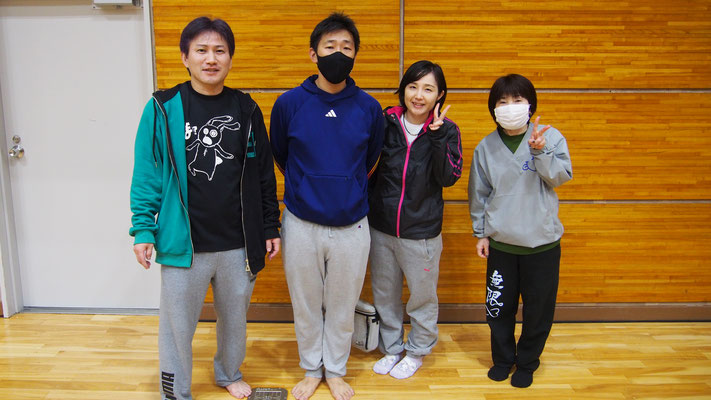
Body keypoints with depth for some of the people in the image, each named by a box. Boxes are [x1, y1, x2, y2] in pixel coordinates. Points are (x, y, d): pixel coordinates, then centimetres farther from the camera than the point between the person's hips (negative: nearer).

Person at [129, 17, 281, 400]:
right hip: (183, 243, -2)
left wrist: (269, 227, 6)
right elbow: (146, 174, -3)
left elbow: (264, 174, 6)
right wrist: (143, 229, -7)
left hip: (238, 242, 3)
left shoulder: (246, 109, 2)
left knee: (235, 316, 20)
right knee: (177, 324, 10)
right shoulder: (163, 108, -5)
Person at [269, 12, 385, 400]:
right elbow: (280, 158, 9)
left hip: (351, 225, 1)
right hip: (301, 225, 0)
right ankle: (311, 369, 37)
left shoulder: (369, 108, -3)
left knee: (343, 306, 14)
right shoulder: (289, 103, -6)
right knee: (306, 305, 14)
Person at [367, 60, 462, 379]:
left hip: (422, 231, -2)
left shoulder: (446, 131, -6)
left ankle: (417, 351, 37)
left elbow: (449, 177, -17)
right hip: (381, 227, 3)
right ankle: (391, 348, 40)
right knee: (384, 293, 18)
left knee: (422, 295, 13)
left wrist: (437, 135, -25)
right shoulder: (385, 122, -2)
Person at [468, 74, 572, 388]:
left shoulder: (550, 137, -4)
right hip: (500, 243, 1)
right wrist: (481, 232, 6)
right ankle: (503, 358, 36)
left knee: (539, 308, 11)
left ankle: (527, 362, 35)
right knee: (498, 306, 12)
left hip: (542, 242, -1)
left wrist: (540, 151, -27)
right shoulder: (486, 147, -1)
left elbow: (562, 176, -13)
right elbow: (478, 193, 5)